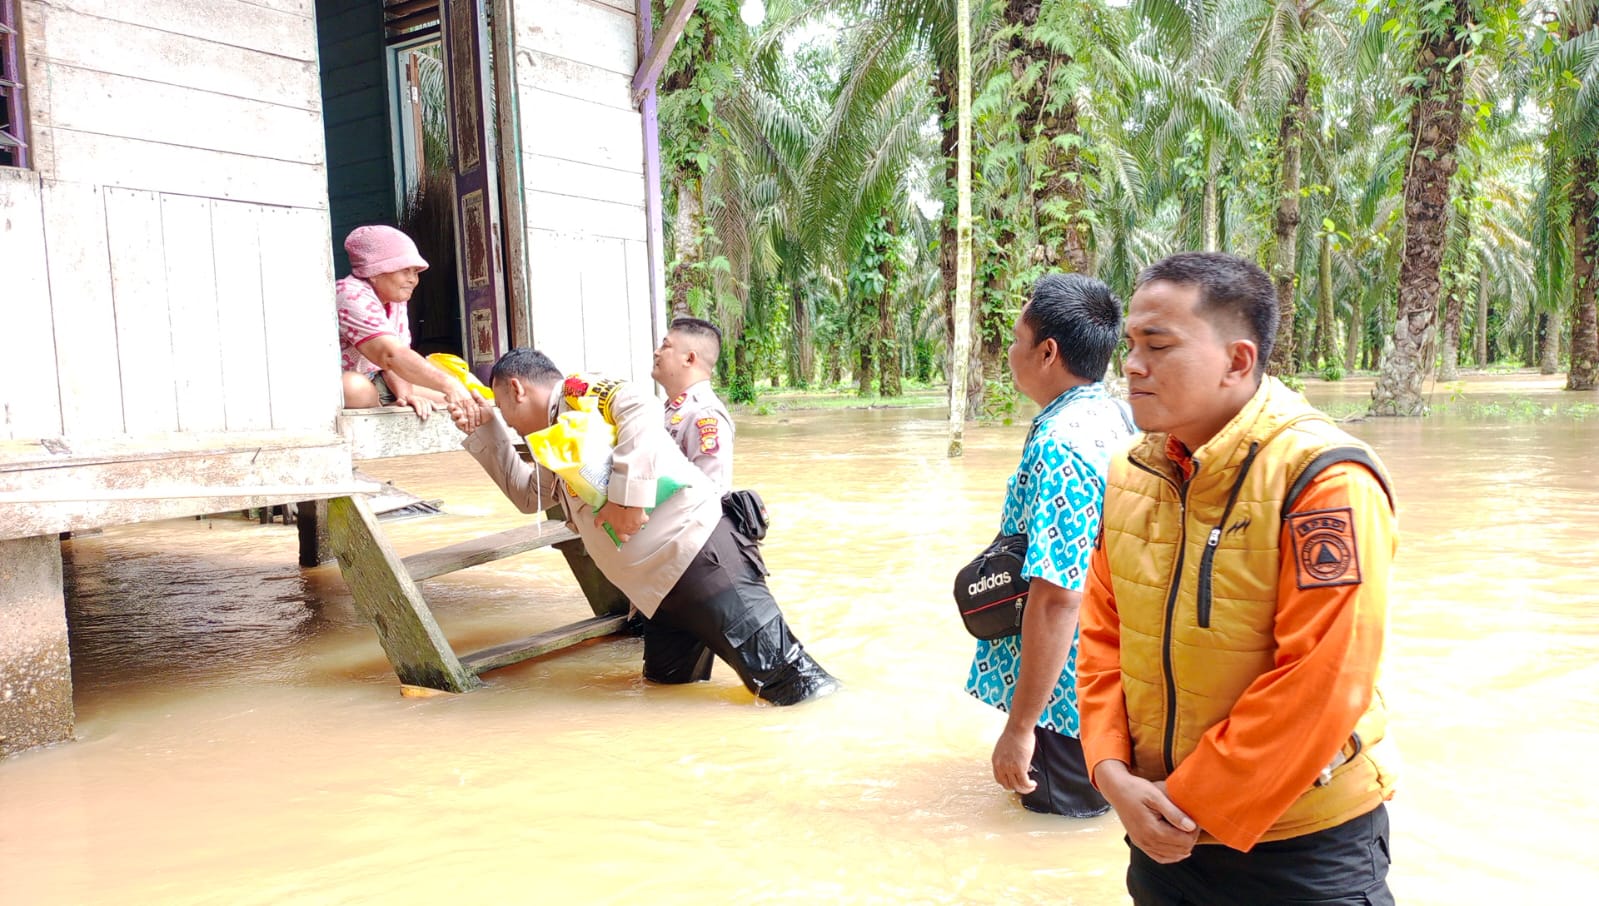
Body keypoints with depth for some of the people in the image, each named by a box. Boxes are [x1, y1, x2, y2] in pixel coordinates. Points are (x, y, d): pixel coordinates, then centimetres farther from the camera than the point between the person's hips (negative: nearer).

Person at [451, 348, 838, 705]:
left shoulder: (579, 392, -1)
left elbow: (641, 409, -20)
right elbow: (528, 493, 39)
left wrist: (627, 496, -25)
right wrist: (483, 431, 35)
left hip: (697, 546, -10)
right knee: (666, 674, 9)